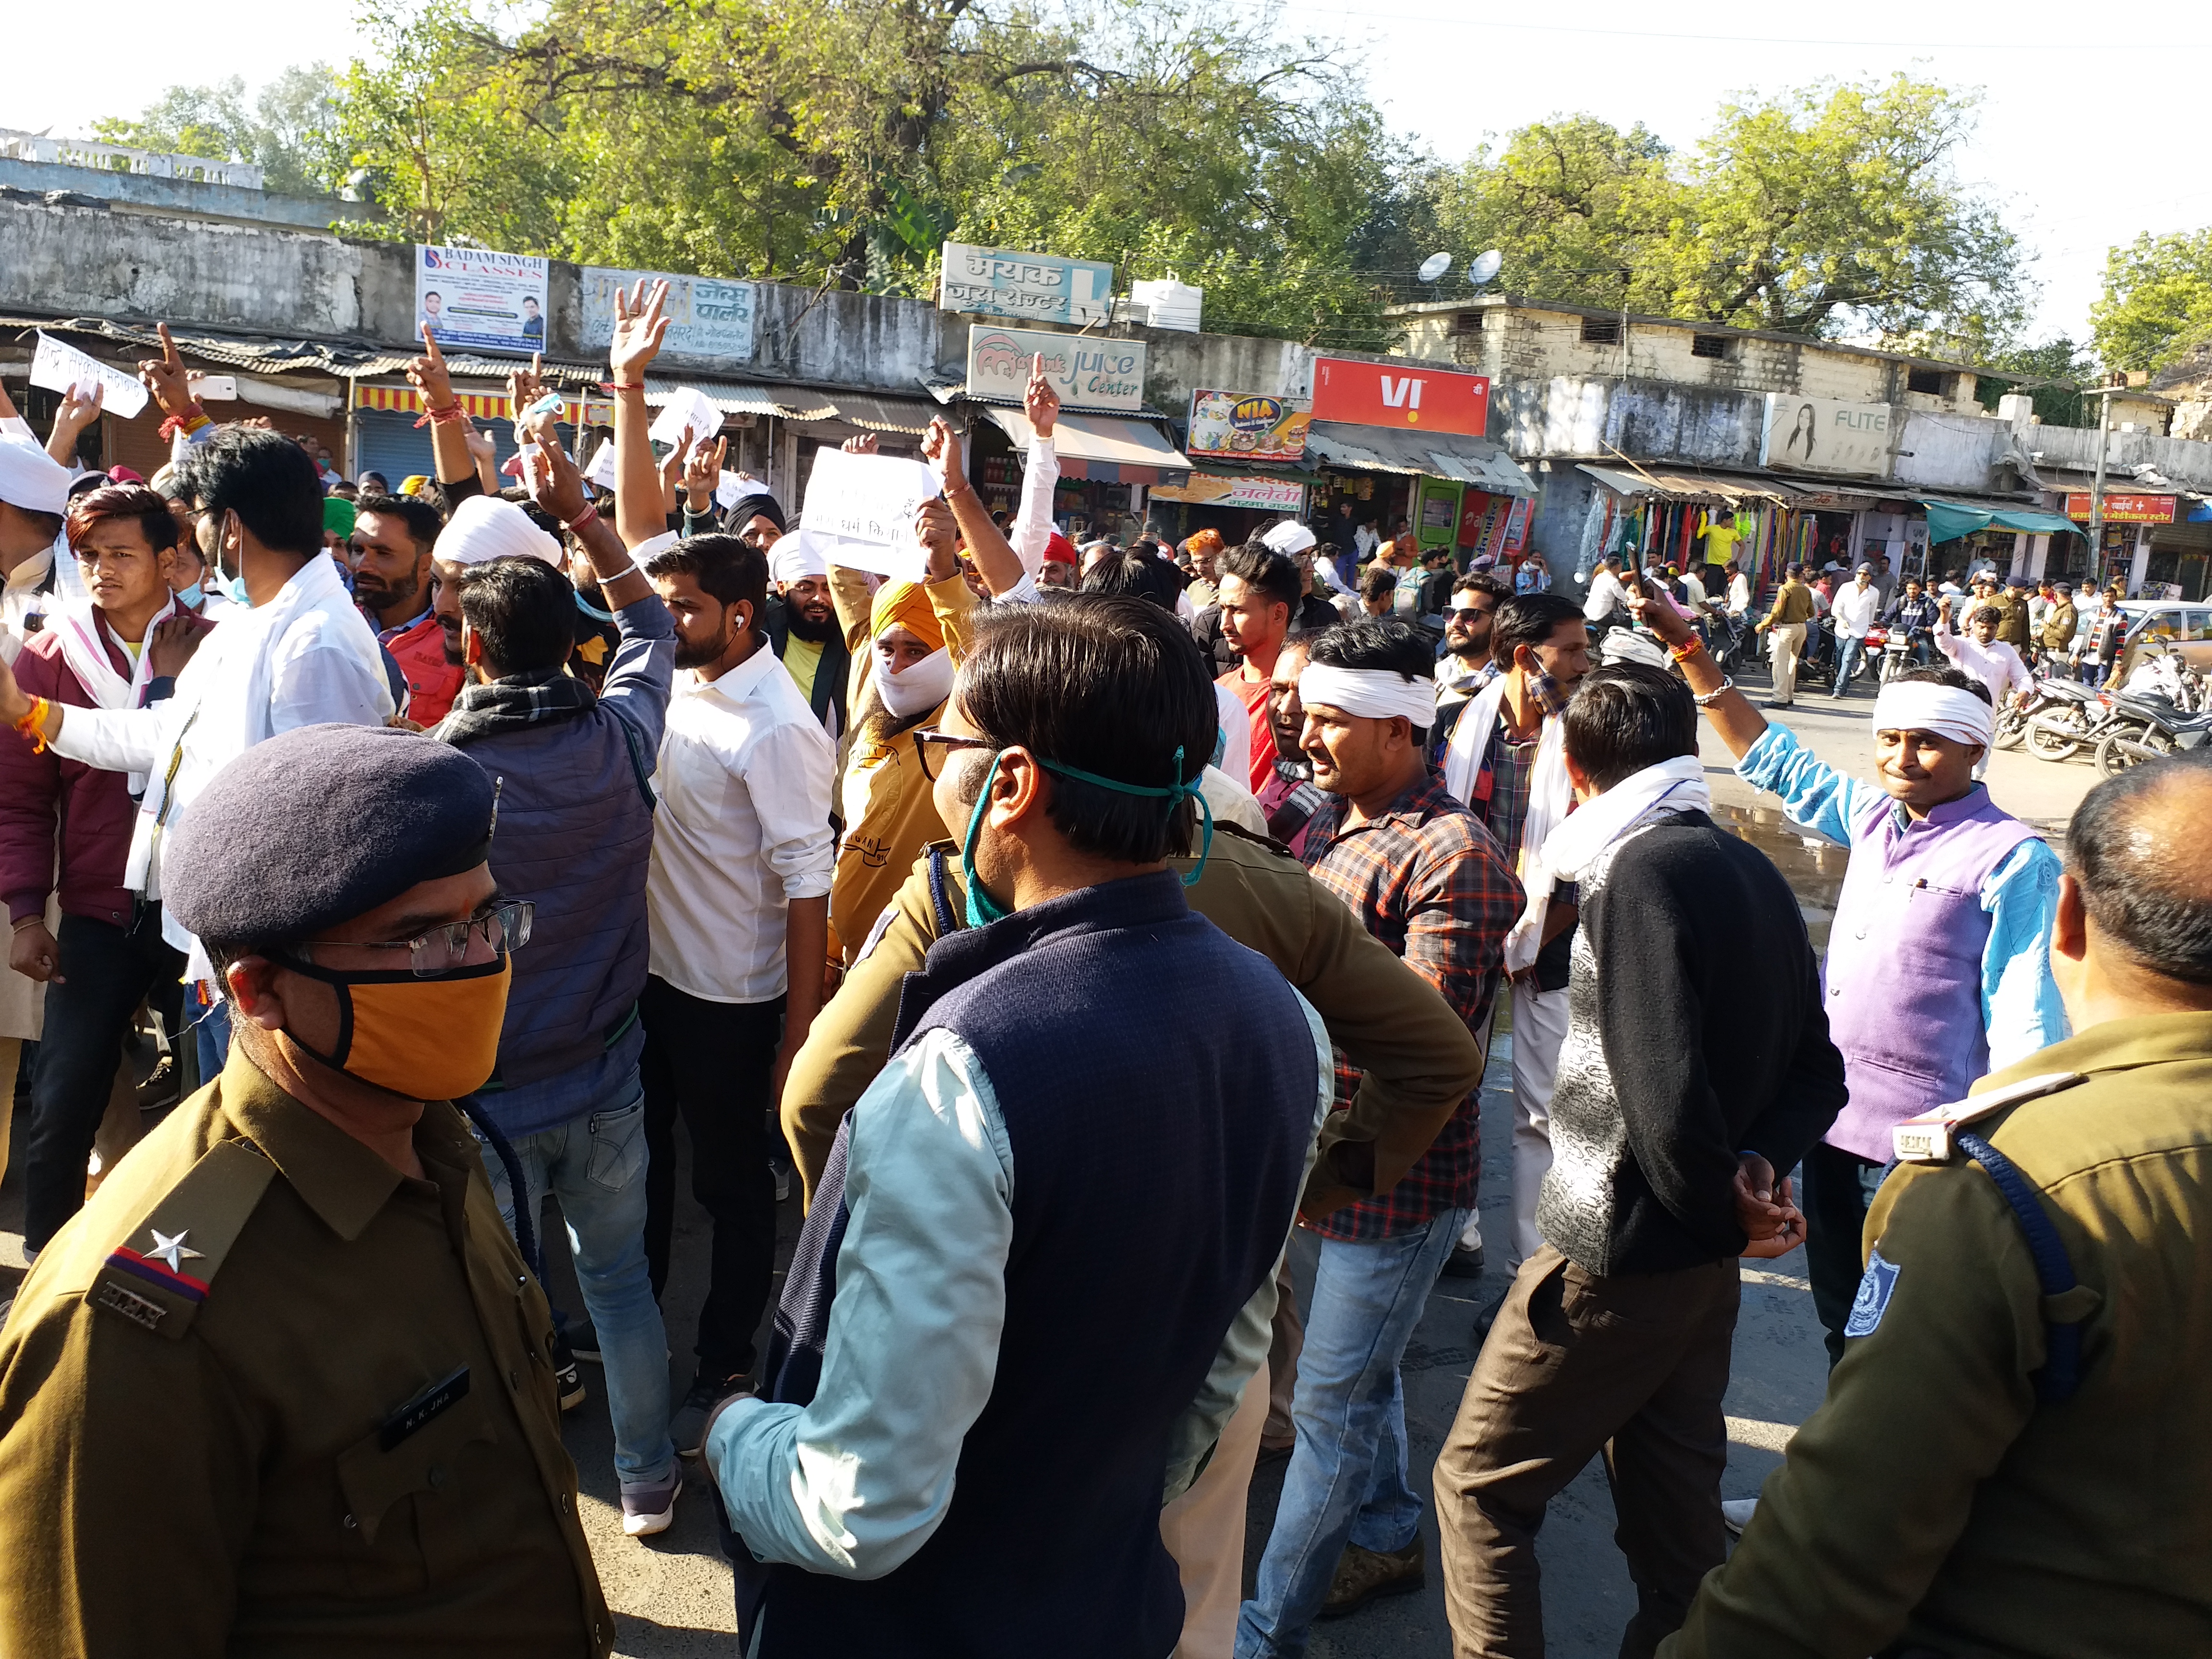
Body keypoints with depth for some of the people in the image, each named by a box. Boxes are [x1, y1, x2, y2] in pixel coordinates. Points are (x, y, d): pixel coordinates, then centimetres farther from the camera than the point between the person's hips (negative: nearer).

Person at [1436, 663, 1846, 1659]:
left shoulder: (1641, 872, -19)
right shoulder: (1751, 873, 7)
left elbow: (1665, 1088, -27)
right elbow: (1817, 1070, 10)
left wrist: (1719, 1194, -11)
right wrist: (1759, 1167, -4)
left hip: (1615, 1257, -8)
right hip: (1707, 1261, 9)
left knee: (1479, 1486, 5)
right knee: (1675, 1507, 20)